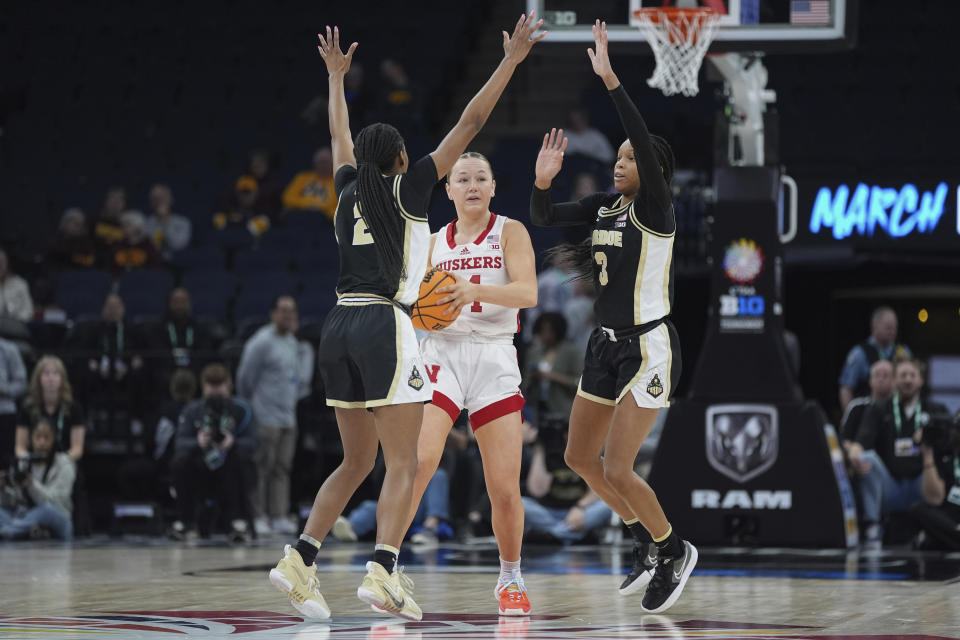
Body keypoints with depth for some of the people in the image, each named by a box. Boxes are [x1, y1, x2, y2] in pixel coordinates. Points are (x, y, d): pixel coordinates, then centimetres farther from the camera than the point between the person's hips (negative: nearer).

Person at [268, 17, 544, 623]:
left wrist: (337, 76, 48)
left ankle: (300, 558, 3)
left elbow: (340, 136, 34)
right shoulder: (409, 187, 1)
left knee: (357, 461, 15)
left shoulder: (349, 188, 14)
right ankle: (383, 572, -22)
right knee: (403, 464, -6)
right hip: (385, 325, -6)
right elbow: (469, 125, 0)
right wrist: (511, 60, 4)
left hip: (340, 326, 7)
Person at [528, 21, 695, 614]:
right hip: (608, 343, 9)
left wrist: (610, 79, -36)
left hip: (649, 347, -9)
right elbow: (546, 218, 5)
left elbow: (646, 143, -30)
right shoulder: (605, 205, 7)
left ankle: (675, 552, 10)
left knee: (617, 469, -11)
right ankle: (648, 543, 30)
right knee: (581, 457, 15)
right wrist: (543, 182, -16)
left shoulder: (656, 208, -14)